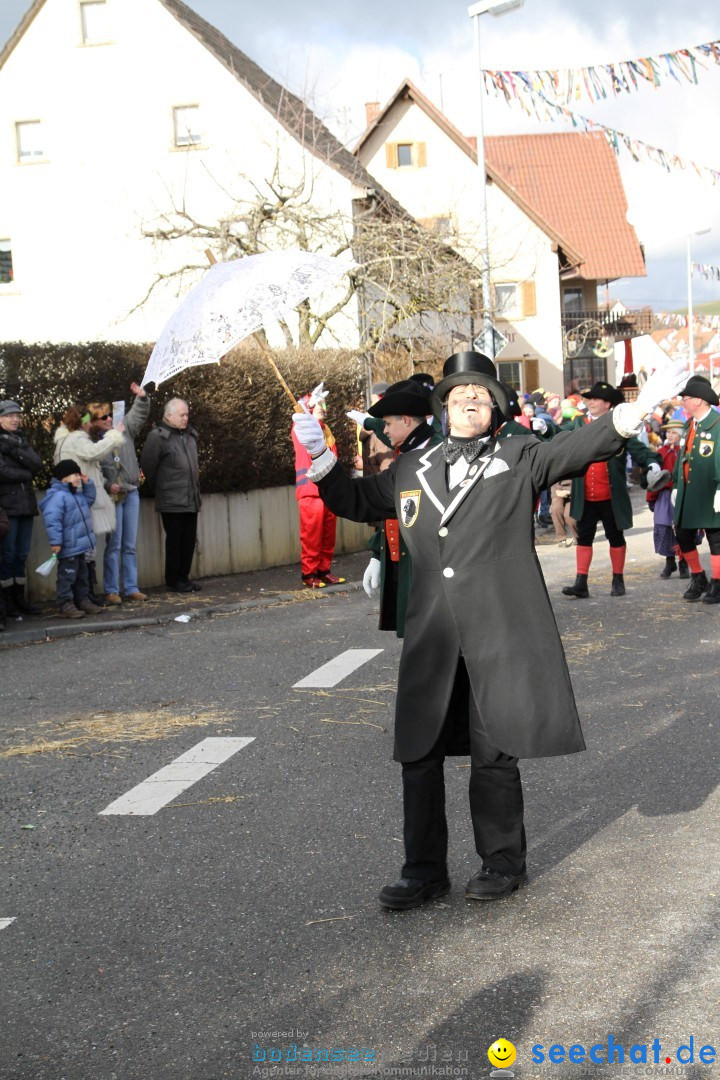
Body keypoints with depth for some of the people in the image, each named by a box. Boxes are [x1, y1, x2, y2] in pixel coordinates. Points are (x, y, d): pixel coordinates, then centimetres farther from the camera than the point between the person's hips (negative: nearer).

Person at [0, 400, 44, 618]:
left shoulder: (21, 440, 17)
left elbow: (37, 464, 1)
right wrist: (25, 474, -3)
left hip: (25, 503, 6)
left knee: (21, 555, 8)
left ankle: (20, 598, 14)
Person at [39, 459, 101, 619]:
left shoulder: (78, 494, 12)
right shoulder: (58, 496, -20)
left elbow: (89, 499, 31)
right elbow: (52, 519, -26)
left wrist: (87, 484, 15)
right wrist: (55, 541, -30)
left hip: (80, 546, 10)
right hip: (68, 548, -10)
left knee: (82, 575, 17)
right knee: (67, 576, -4)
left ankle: (83, 601, 27)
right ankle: (66, 605, 0)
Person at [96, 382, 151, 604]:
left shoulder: (123, 430, 8)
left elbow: (139, 414, 11)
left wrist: (142, 398, -5)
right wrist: (107, 486, -20)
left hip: (132, 493, 5)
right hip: (113, 496, -5)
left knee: (130, 545, 8)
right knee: (114, 544, -3)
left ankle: (131, 588, 13)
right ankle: (111, 590, 3)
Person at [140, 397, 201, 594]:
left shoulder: (190, 435, 13)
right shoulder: (157, 436, -10)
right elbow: (148, 466, -7)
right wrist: (161, 486, 3)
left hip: (191, 500, 7)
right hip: (171, 501, -7)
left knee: (189, 539, 9)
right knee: (175, 539, -3)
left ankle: (183, 577, 18)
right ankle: (173, 580, 6)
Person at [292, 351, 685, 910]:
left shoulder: (519, 458, 7)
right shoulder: (410, 470, 16)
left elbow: (579, 447, -7)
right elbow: (356, 501, 27)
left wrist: (634, 411, -21)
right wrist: (321, 458, 13)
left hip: (501, 633, -3)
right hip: (431, 636, 4)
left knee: (494, 754, 1)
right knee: (419, 754, 6)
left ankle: (504, 862, 20)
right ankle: (425, 870, 19)